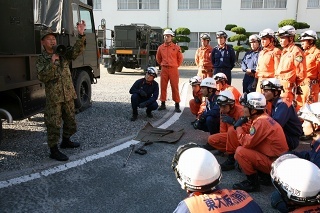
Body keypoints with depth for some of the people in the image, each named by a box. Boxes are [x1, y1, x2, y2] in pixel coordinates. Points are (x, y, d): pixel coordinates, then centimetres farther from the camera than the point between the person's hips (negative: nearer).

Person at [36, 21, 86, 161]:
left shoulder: (64, 54, 7)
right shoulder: (41, 60, -1)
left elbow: (77, 50, -11)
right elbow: (42, 77, -14)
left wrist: (81, 35, -27)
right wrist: (52, 63, -24)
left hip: (68, 95, 5)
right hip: (53, 98, -4)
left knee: (70, 121, 17)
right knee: (54, 124, -3)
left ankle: (65, 141, 38)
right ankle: (54, 150, 7)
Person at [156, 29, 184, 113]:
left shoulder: (176, 47, -2)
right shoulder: (160, 47, 5)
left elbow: (180, 58, 8)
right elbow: (158, 58, 20)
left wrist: (175, 66, 10)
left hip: (173, 69, -3)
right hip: (164, 69, 3)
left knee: (175, 87, -1)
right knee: (163, 87, 5)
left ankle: (177, 105, 5)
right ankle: (163, 104, 15)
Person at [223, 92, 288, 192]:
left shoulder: (262, 122, -24)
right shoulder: (261, 118, 5)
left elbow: (247, 143, -25)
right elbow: (250, 136, 9)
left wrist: (238, 127, -13)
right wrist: (241, 126, -5)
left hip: (274, 163, -10)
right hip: (269, 156, 10)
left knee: (240, 151, -25)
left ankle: (253, 183, -7)